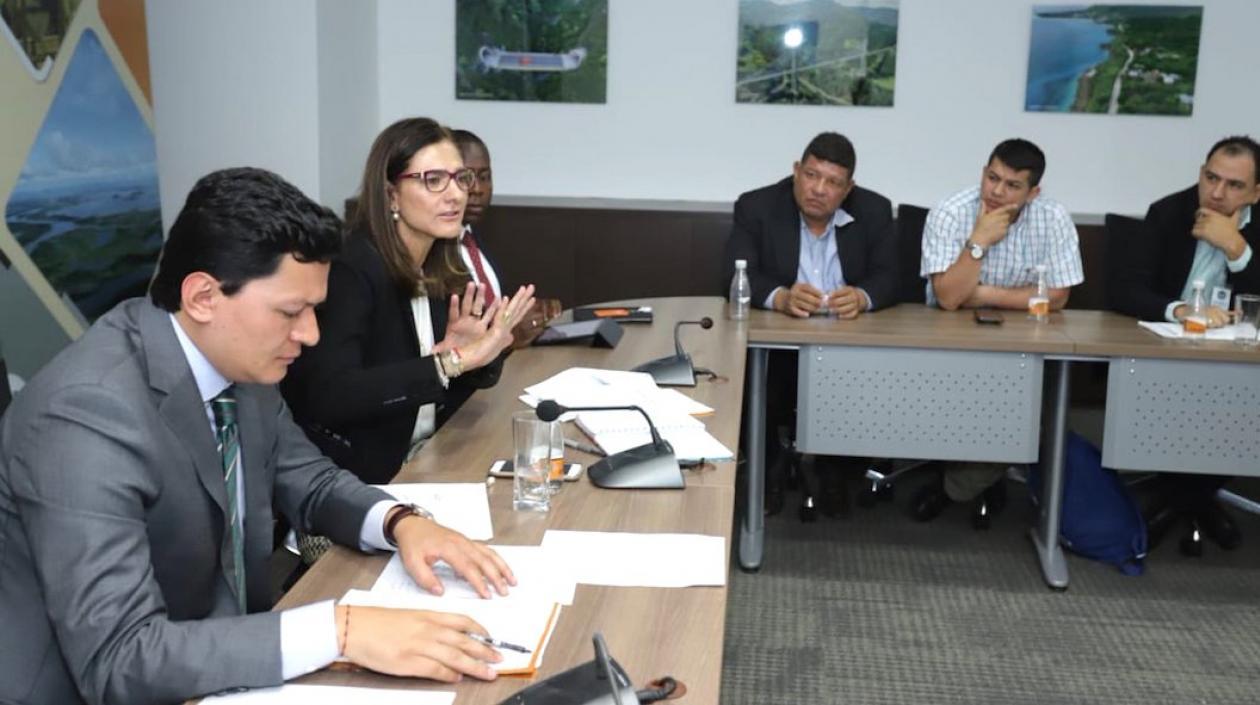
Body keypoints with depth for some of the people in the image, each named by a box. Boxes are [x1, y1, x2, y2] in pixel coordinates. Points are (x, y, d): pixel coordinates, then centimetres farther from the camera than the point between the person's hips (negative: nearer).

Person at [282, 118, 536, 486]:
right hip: (351, 478, -7)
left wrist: (477, 353, -13)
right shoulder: (350, 268, -17)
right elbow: (327, 395, -29)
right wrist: (449, 362, -28)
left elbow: (478, 376, 10)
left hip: (427, 464, 7)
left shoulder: (444, 269, 4)